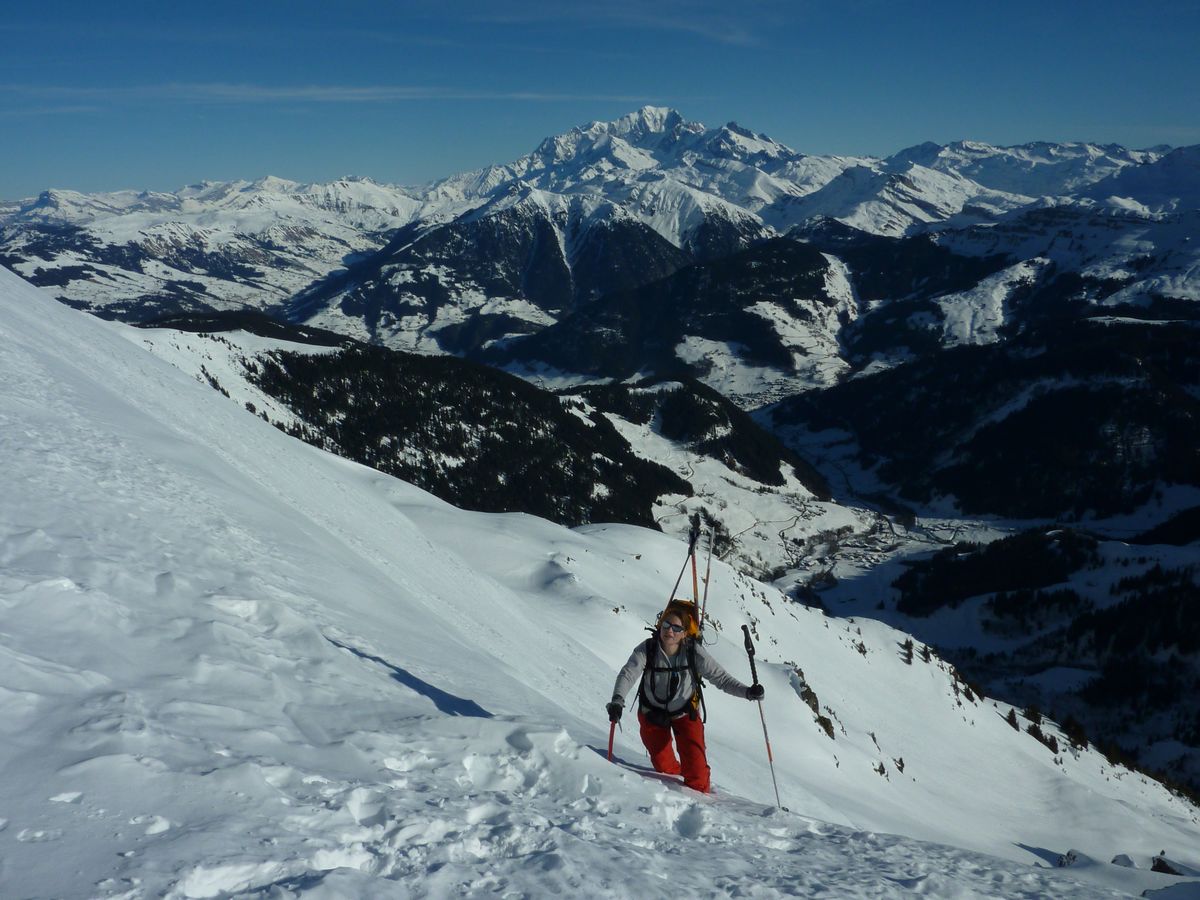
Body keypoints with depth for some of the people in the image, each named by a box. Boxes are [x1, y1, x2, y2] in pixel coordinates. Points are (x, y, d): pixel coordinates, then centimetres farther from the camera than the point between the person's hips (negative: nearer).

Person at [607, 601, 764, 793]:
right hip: (652, 713, 1)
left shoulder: (694, 653, -25)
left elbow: (721, 677, -22)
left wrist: (747, 692, -37)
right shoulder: (647, 649, -26)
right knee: (664, 766, 6)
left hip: (685, 714, 0)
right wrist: (617, 700, -54)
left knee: (696, 769, -11)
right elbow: (627, 674, -36)